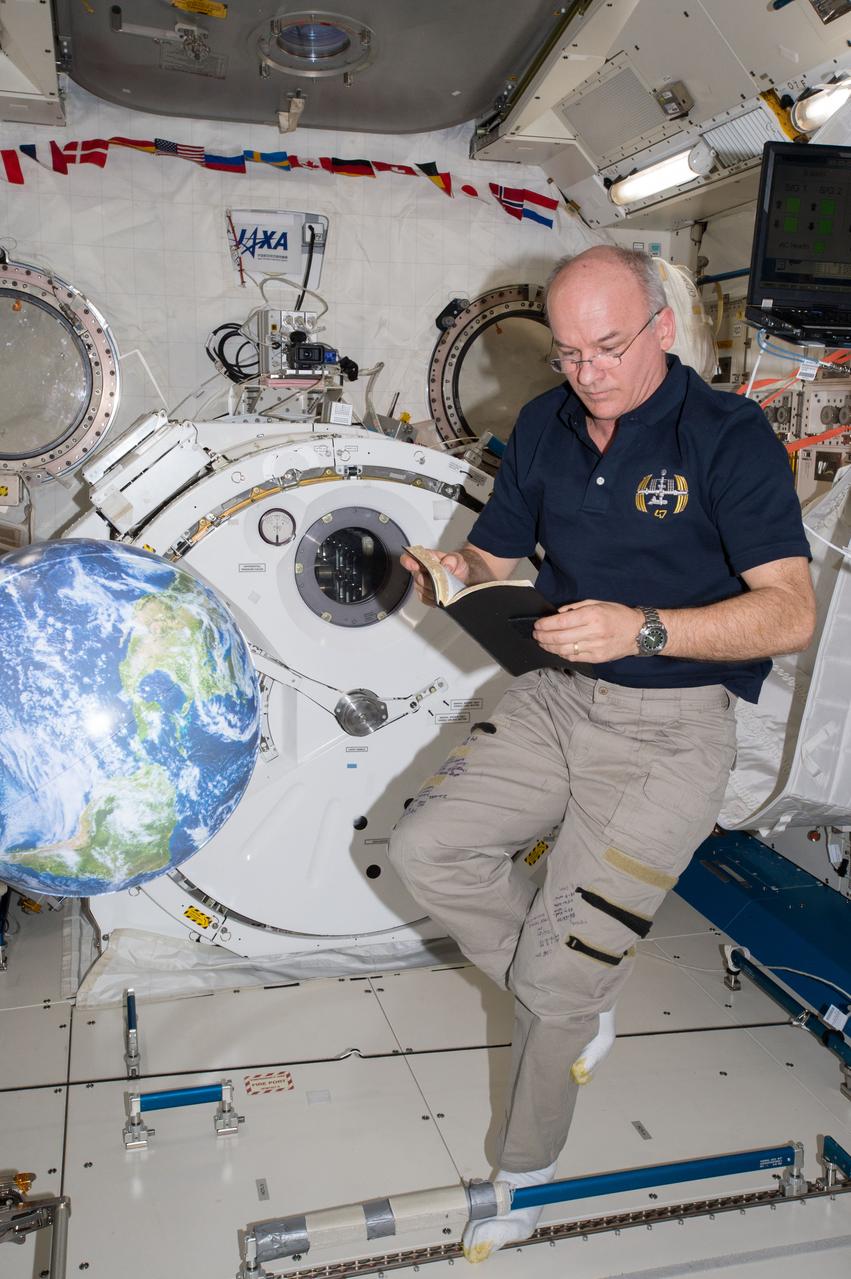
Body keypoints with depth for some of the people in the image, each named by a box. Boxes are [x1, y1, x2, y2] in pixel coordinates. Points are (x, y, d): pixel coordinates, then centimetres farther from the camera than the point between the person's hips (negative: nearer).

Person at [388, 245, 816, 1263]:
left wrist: (645, 628, -31)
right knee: (425, 847, -6)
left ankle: (527, 1178, 22)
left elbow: (791, 612, -18)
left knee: (556, 969, -5)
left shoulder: (729, 435, -12)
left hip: (673, 727, -6)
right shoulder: (544, 428, 6)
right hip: (556, 695, 7)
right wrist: (458, 569, -9)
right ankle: (587, 992, 15)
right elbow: (500, 555, 15)